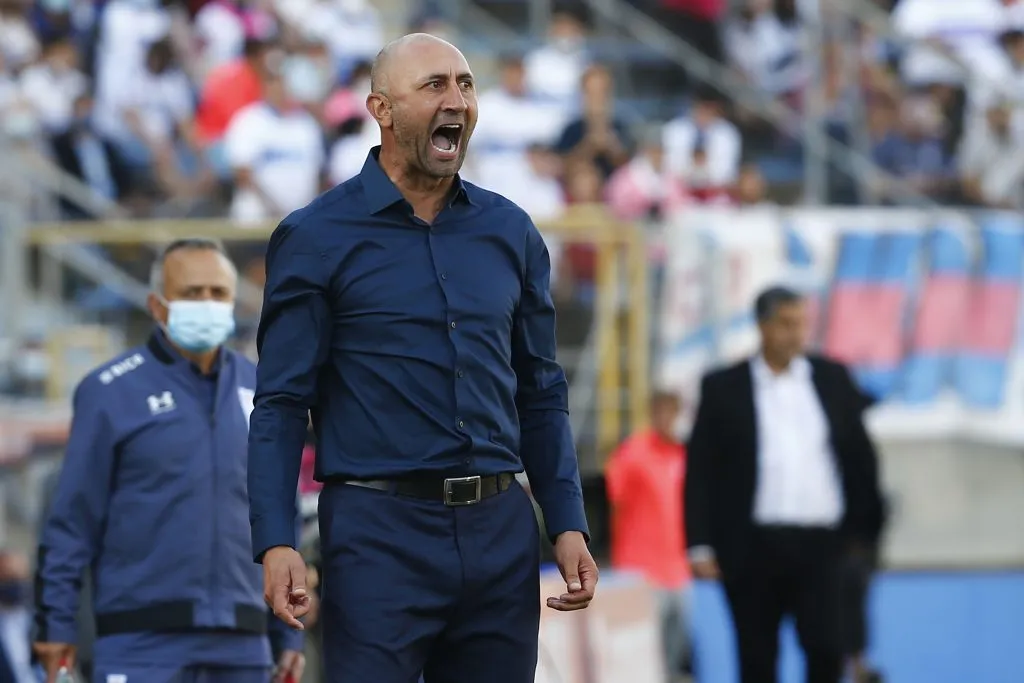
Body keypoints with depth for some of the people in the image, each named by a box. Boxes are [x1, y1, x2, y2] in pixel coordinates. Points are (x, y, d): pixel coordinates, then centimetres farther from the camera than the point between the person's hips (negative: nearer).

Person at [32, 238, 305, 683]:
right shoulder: (110, 392, -1)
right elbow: (71, 519, -1)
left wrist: (288, 633, 14)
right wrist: (56, 625, -4)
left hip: (241, 644, 5)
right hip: (142, 643, -5)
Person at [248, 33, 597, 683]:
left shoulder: (511, 233, 12)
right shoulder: (316, 238, -1)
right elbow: (281, 404, -4)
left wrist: (568, 525, 8)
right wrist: (275, 543, -14)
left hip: (500, 532, 4)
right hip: (379, 531, -4)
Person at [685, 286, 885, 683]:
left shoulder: (832, 379, 8)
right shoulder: (723, 389, 3)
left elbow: (860, 456, 12)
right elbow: (700, 472, 1)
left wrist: (866, 528, 8)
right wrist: (699, 546, -5)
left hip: (818, 545, 1)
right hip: (753, 546, -1)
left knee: (826, 650, -10)